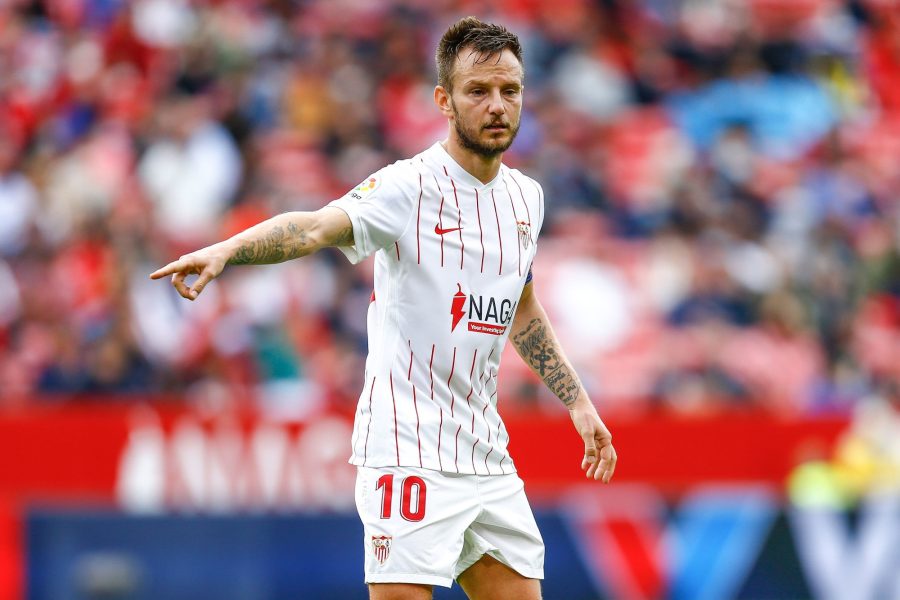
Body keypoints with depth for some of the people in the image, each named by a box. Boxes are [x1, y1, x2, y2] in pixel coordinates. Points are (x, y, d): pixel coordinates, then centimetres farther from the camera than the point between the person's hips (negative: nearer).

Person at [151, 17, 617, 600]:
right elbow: (316, 227, -30)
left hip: (488, 456, 7)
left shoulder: (526, 196, 10)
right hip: (408, 454, -7)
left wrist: (578, 400, 27)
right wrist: (226, 250, -48)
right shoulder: (409, 187, -12)